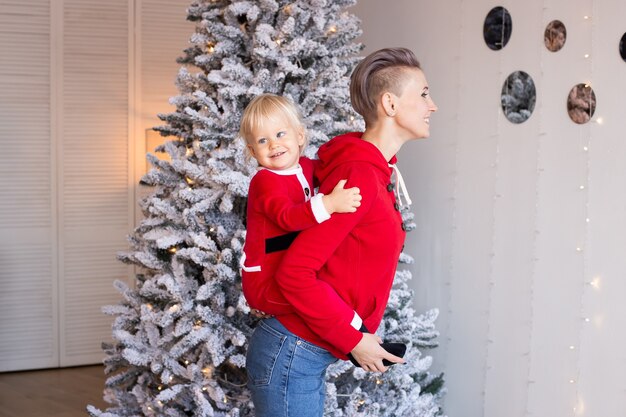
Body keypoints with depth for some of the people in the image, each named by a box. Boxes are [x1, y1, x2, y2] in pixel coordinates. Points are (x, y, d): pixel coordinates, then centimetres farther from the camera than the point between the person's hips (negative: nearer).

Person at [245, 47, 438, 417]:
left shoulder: (380, 173, 8)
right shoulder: (360, 177, -20)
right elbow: (295, 272, -24)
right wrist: (353, 340, -16)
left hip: (308, 358, 9)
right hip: (292, 358, -9)